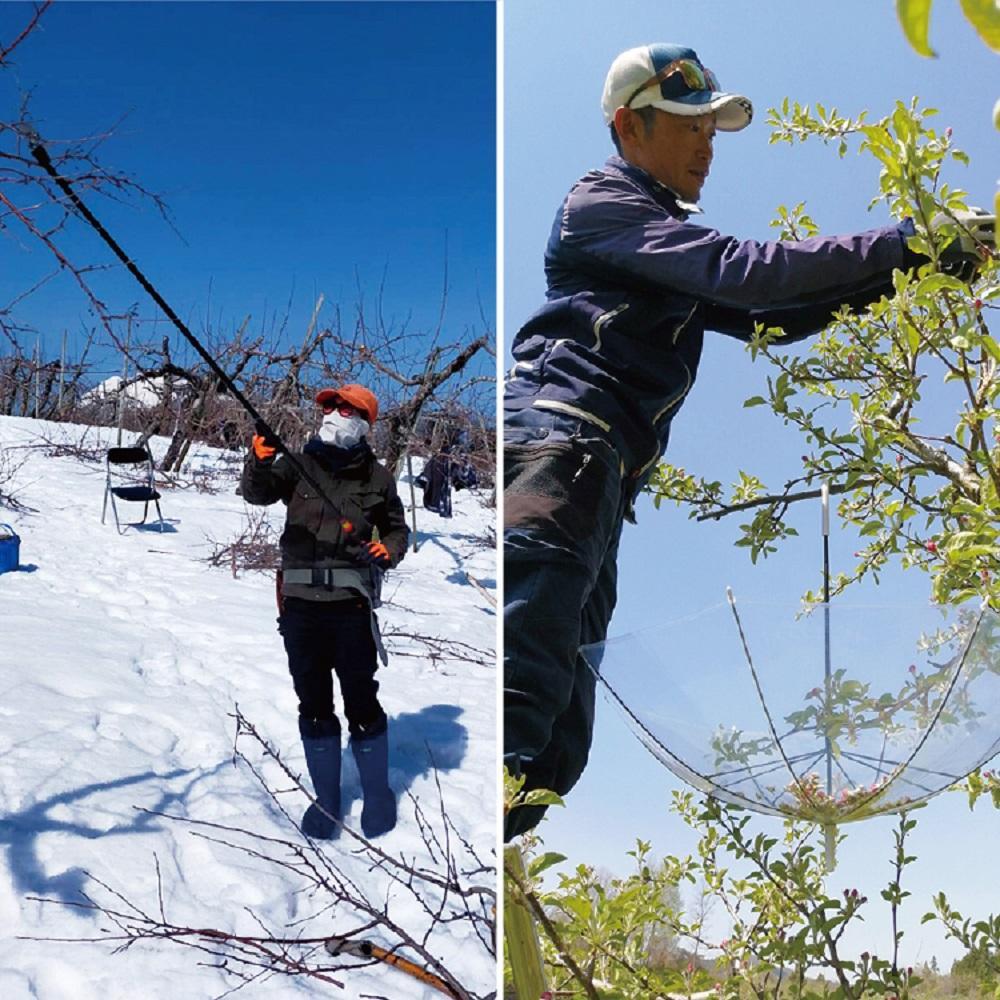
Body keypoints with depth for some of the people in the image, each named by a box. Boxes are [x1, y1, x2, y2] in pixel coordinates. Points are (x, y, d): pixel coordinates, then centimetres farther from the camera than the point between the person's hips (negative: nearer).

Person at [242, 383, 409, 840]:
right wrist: (260, 461, -31)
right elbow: (256, 493, -11)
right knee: (313, 704, 10)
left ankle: (378, 794, 19)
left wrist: (388, 550, -6)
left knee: (361, 703, 2)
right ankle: (326, 797, 23)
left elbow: (397, 528, 16)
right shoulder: (297, 465, 5)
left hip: (351, 602, -1)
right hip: (300, 601, 2)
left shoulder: (376, 477, 5)